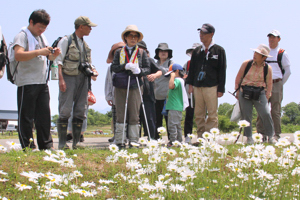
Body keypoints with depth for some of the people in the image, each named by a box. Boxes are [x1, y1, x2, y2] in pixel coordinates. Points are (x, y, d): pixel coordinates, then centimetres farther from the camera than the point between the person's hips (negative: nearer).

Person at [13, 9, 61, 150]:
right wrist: (39, 52, -29)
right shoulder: (22, 36, -5)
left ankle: (46, 146, 12)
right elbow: (18, 55, -21)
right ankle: (28, 146, -1)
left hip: (42, 82, 7)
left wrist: (54, 54, 4)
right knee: (26, 117, -4)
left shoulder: (42, 37, 19)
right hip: (27, 83, -7)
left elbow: (49, 57, 28)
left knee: (44, 115, 7)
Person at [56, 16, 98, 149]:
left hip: (82, 78, 7)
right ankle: (62, 143, -7)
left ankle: (76, 142, 8)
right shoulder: (66, 41, 0)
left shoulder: (85, 44, 20)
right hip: (68, 77, -7)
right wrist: (61, 79, -17)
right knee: (65, 111, -9)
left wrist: (93, 71, 6)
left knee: (80, 112, 4)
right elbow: (59, 61, -7)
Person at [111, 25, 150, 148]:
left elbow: (147, 69, 8)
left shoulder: (142, 53, 12)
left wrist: (139, 71, -14)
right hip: (120, 86, 1)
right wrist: (125, 66, -13)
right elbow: (113, 67, 5)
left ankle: (133, 140, 3)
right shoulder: (119, 52, 14)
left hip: (135, 87, -1)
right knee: (120, 114, 0)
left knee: (134, 115, -2)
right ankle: (120, 141, 2)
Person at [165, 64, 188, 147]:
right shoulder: (180, 80, 19)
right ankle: (179, 141, 21)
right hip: (177, 108, 11)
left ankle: (173, 141, -13)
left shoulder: (177, 80, -14)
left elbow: (171, 86, -33)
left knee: (172, 125, -12)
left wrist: (172, 76, -23)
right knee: (177, 125, 16)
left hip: (174, 108, -11)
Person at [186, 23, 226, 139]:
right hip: (197, 86, 4)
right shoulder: (197, 51, 15)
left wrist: (221, 89, -4)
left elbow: (222, 70, 2)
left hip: (211, 87, -4)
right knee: (199, 115, 4)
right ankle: (200, 137, 7)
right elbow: (192, 68, 18)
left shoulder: (219, 50, 4)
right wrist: (190, 84, 6)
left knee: (212, 115, -5)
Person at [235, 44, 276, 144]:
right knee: (246, 115, -1)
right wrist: (237, 91, 5)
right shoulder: (246, 64, 1)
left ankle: (271, 136, 1)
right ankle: (249, 137, 11)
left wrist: (267, 96, 3)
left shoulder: (267, 68, 1)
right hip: (245, 93, 1)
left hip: (259, 93, -1)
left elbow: (269, 83, 9)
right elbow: (238, 78, 9)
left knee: (266, 114, -12)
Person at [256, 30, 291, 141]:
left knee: (275, 111, -3)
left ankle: (276, 135, 0)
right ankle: (261, 134, 0)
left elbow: (288, 71, 8)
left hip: (276, 84, -3)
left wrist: (280, 84, 5)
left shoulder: (282, 54, 4)